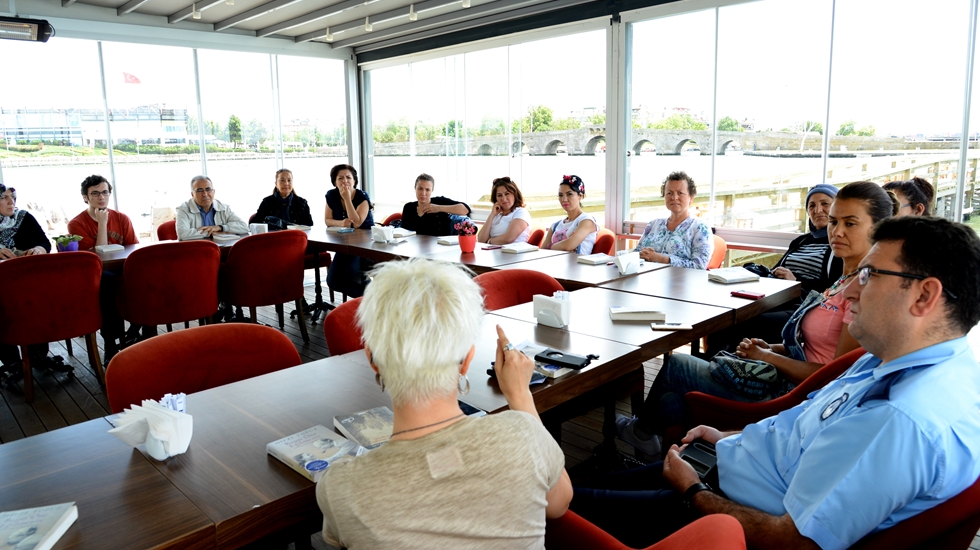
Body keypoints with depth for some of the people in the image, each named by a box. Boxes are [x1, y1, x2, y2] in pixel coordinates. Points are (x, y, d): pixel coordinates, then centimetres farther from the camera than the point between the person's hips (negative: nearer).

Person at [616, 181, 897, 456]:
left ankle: (643, 430, 34)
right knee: (671, 401, 11)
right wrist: (770, 348, 1)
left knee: (674, 366, 6)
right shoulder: (849, 280, 9)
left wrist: (766, 357, -13)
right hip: (791, 382, 9)